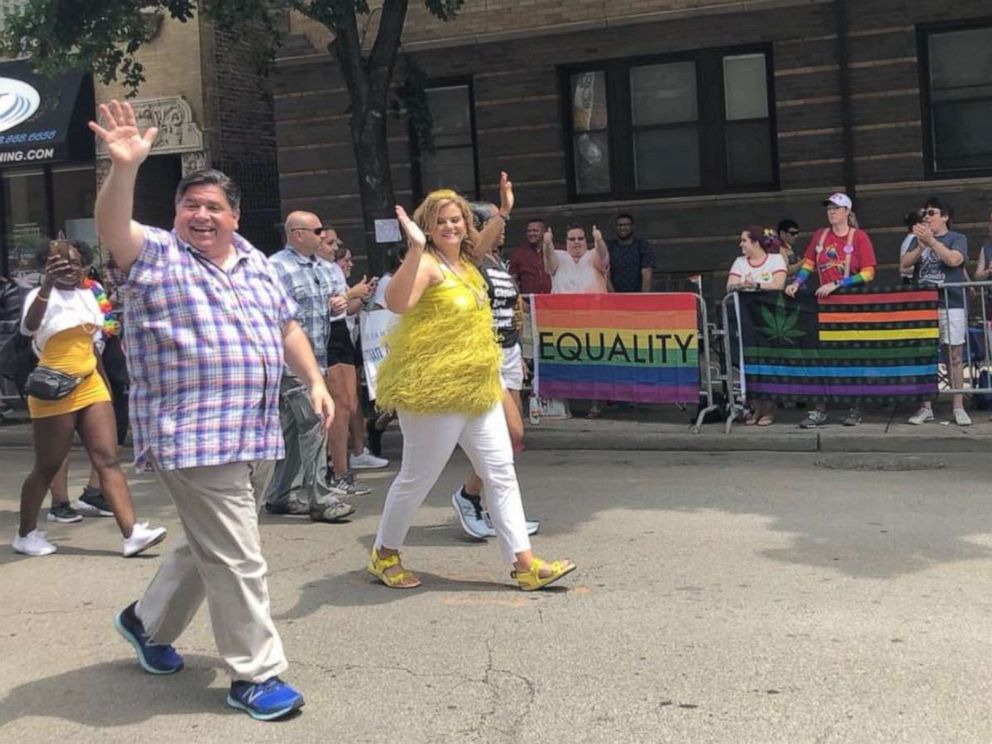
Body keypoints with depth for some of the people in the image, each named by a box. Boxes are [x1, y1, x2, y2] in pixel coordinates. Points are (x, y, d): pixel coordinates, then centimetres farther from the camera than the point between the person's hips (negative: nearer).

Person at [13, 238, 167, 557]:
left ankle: (132, 533, -11)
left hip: (91, 387, 6)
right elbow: (28, 326, -32)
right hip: (54, 392, -6)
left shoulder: (87, 295, 13)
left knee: (108, 460, -4)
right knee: (47, 468, 4)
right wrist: (48, 284, -44)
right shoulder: (41, 296, -9)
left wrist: (105, 383, 23)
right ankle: (25, 534, 22)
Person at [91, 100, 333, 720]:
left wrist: (315, 381, 12)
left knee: (213, 546, 20)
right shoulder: (156, 255, -5)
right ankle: (255, 675, 7)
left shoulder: (256, 264, 14)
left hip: (257, 435, 8)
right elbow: (113, 228, -25)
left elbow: (287, 327, 22)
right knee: (237, 559, -5)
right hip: (195, 437, -7)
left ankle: (148, 621, 42)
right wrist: (125, 168, -41)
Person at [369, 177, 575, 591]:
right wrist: (415, 248, -41)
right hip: (432, 390, -9)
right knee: (418, 477, 3)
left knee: (501, 472, 5)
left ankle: (525, 564, 7)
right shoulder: (427, 264, -14)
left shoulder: (467, 265, 13)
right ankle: (383, 555, 23)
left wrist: (504, 209, 38)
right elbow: (396, 302, -34)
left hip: (478, 389, 9)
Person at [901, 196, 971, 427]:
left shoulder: (957, 238, 3)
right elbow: (904, 264, 2)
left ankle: (958, 406, 6)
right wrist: (921, 247, -13)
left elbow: (954, 259, -16)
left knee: (955, 356, 1)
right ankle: (925, 407, 5)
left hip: (952, 305, -3)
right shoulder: (919, 239, 14)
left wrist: (931, 241, -18)